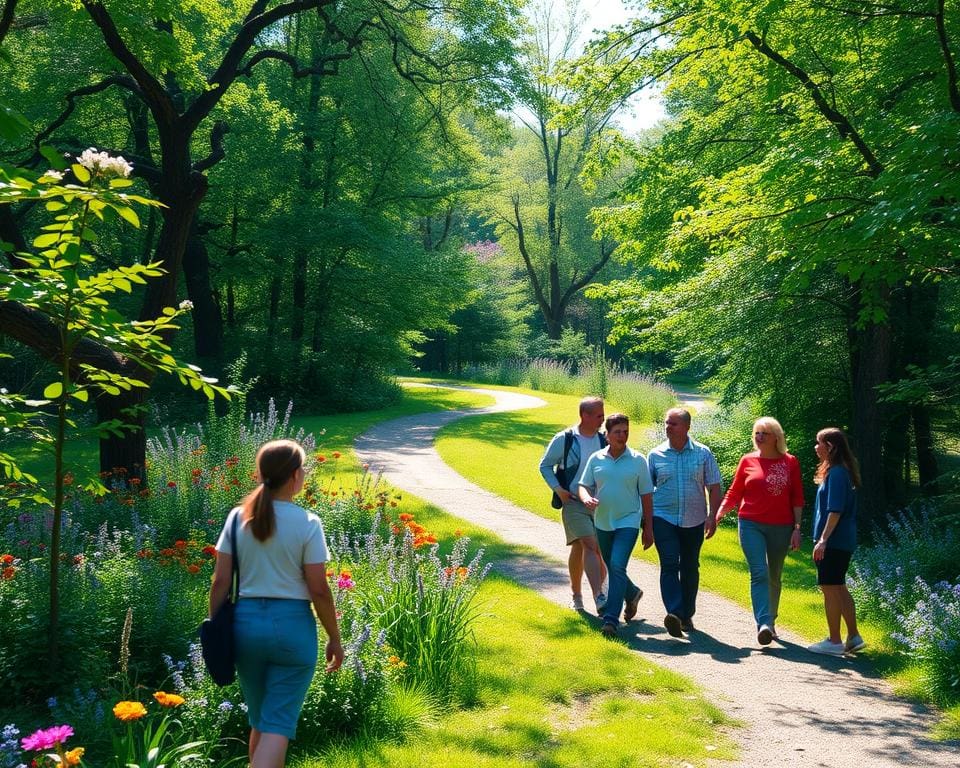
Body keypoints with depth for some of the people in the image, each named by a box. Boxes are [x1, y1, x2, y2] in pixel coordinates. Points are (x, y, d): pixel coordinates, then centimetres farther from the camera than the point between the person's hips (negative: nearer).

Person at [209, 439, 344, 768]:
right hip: (292, 624, -4)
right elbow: (318, 589, -8)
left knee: (260, 720, 21)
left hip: (246, 621, 4)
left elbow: (220, 581, 1)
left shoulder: (238, 517, 1)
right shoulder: (307, 523, -9)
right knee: (279, 724, 0)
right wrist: (335, 638, 3)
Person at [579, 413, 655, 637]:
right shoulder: (596, 459, 3)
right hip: (602, 523, 4)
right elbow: (584, 485, 6)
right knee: (611, 568, 16)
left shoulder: (638, 460, -2)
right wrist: (586, 498, -19)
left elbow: (646, 495, 1)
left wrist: (649, 528, 0)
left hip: (628, 522, -4)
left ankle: (611, 619, -18)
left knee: (617, 566, -19)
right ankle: (632, 594, 47)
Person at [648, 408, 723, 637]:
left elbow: (714, 487, 3)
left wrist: (712, 516, -8)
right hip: (664, 518, -1)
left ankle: (687, 615, 23)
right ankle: (674, 613, -26)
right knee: (669, 565, -16)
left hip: (694, 521, 1)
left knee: (690, 568, 10)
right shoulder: (656, 455, 2)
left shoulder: (703, 453, 1)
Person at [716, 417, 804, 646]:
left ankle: (770, 622, 26)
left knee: (774, 577, 11)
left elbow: (797, 498, 6)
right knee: (759, 573, -15)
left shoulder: (790, 462, 5)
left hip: (781, 528, 1)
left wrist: (797, 528, 1)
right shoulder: (747, 461, 4)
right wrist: (719, 513, -7)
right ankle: (763, 624, -23)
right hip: (751, 525, -1)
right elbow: (734, 493, 7)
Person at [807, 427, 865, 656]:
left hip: (834, 542, -10)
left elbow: (835, 510, -21)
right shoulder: (840, 471, 14)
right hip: (843, 541, 10)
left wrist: (823, 539, -23)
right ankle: (853, 637, 21)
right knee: (839, 588, 15)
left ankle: (834, 642, 4)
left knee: (830, 588, -3)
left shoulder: (837, 473, -16)